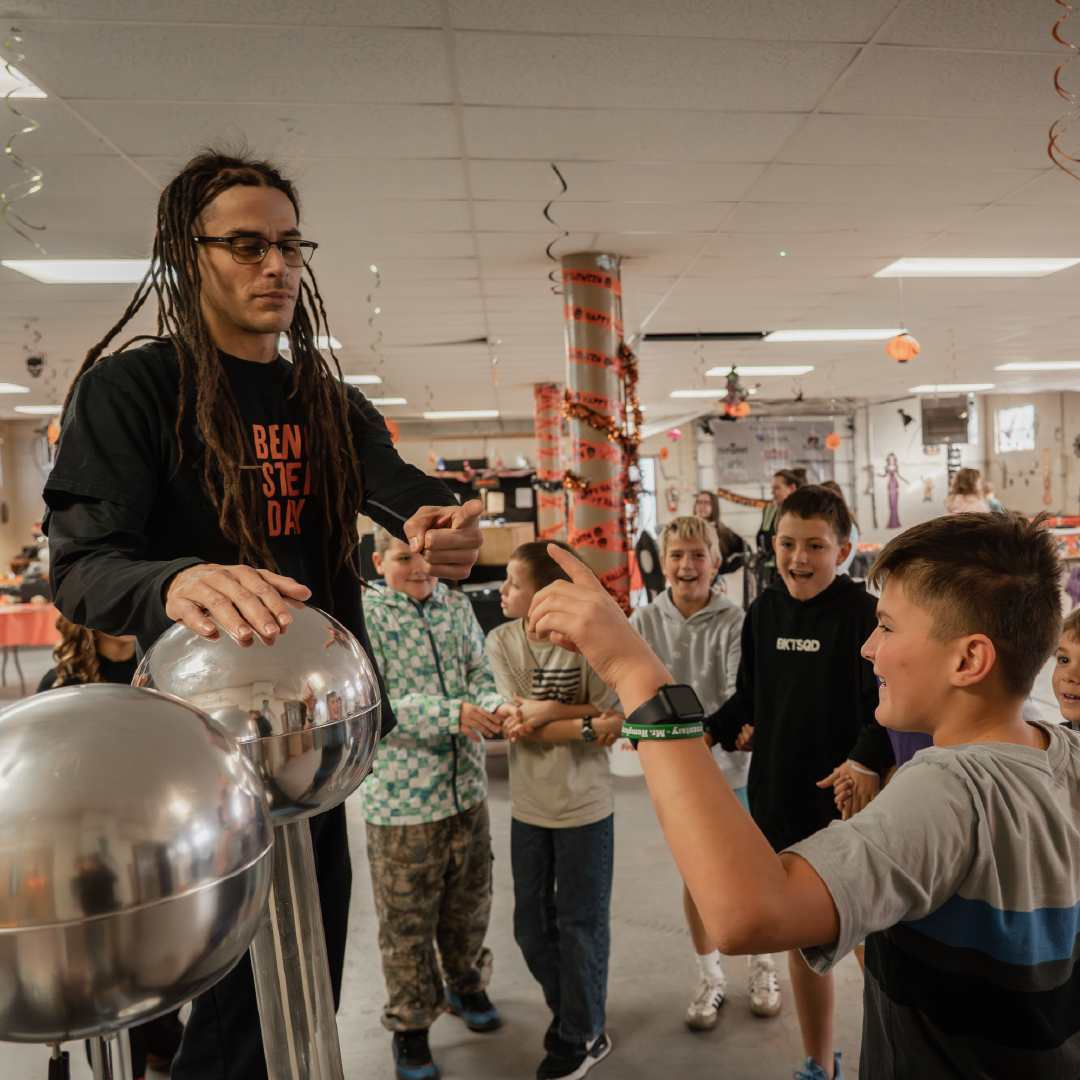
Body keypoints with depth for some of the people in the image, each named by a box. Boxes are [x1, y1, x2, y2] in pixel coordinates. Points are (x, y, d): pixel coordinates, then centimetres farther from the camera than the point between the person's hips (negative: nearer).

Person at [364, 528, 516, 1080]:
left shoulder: (457, 604, 4)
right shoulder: (364, 614, -12)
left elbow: (478, 672, 5)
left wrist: (493, 706, -18)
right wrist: (451, 713, -27)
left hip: (466, 787, 5)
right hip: (400, 796, -4)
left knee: (470, 901, 21)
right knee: (407, 920, 11)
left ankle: (465, 986, 46)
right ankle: (410, 1025, 33)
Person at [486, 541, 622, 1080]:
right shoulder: (502, 640, -7)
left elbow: (613, 724, -12)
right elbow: (520, 722, -13)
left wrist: (546, 712, -20)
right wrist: (586, 721, -21)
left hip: (584, 806, -3)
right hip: (529, 806, 4)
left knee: (580, 924, 12)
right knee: (531, 924, 17)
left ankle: (583, 1035, 35)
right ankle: (566, 1009, 44)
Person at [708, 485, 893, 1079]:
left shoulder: (864, 614, -14)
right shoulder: (764, 611, 2)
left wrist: (866, 761, -31)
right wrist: (712, 731, -1)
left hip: (849, 807, -5)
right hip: (778, 805, 5)